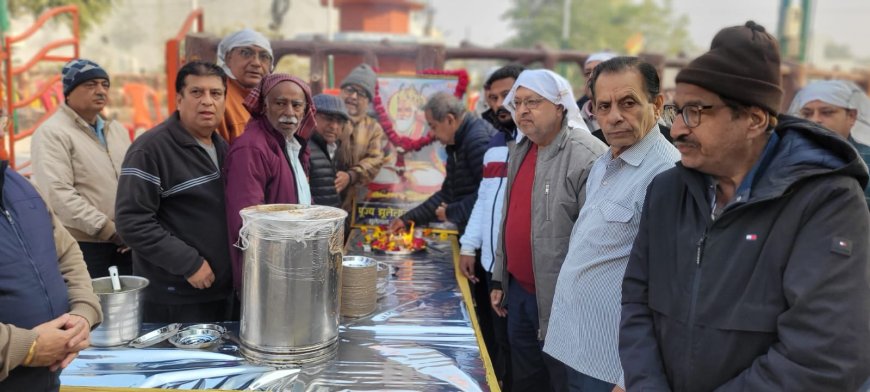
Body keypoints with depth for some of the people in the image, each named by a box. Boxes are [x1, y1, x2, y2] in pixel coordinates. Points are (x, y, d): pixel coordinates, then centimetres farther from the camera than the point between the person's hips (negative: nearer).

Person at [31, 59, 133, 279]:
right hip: (84, 244, -7)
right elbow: (58, 194, -18)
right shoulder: (52, 133, -9)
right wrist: (108, 229, -17)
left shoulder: (117, 130, 15)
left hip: (124, 242, 7)